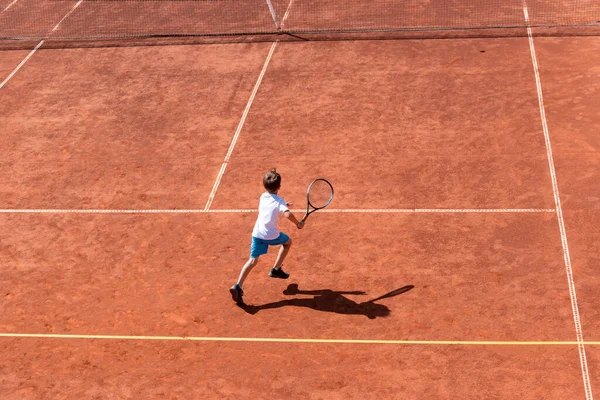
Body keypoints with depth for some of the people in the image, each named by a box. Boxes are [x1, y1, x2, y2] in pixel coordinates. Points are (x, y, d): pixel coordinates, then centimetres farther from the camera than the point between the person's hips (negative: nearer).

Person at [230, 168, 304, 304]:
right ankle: (276, 269, 29)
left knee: (253, 260, 2)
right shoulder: (279, 201, -5)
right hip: (271, 235, -4)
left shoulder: (263, 197, 12)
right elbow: (288, 214, -24)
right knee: (288, 242, 26)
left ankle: (238, 286, -18)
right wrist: (298, 223, -9)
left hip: (257, 233, 4)